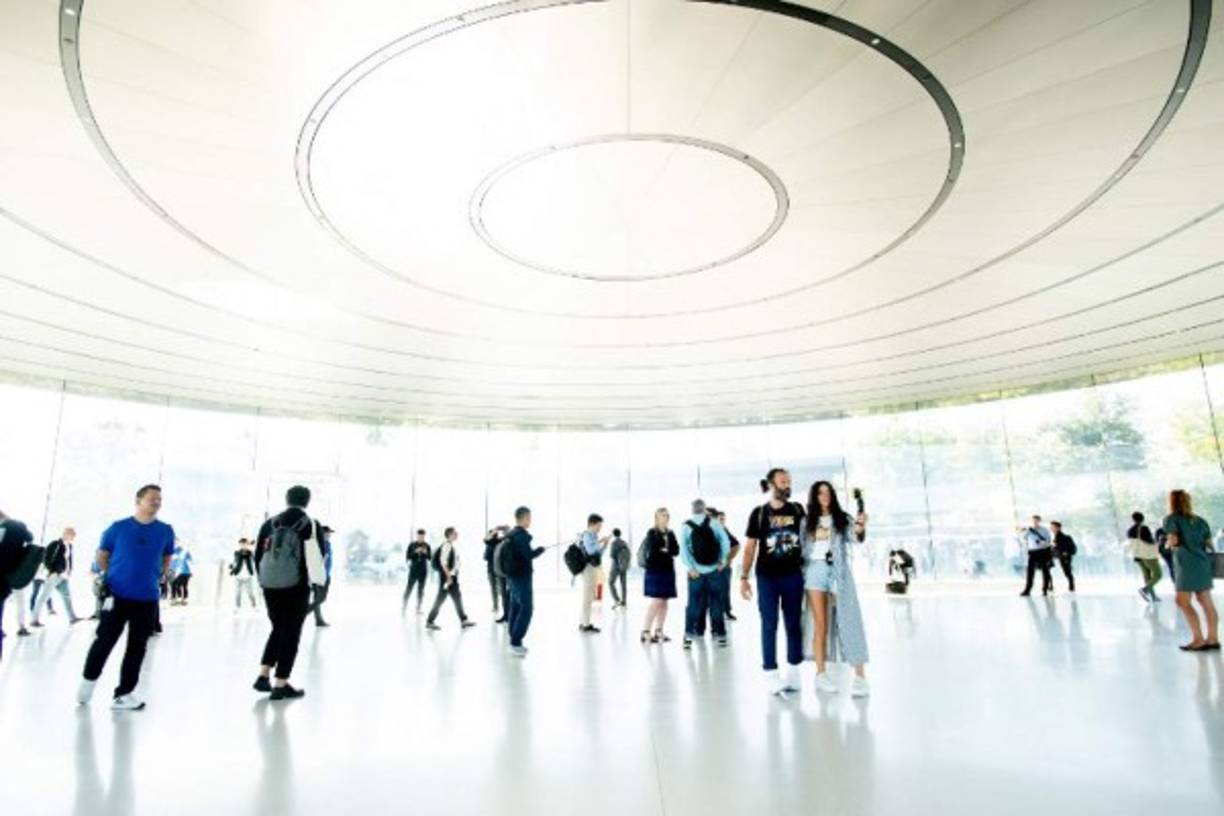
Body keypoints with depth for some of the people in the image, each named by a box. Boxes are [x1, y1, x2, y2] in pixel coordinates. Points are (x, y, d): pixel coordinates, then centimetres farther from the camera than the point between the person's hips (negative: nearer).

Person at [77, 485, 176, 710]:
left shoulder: (166, 531, 1)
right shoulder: (119, 527, -4)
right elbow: (102, 555, 9)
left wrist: (157, 577, 7)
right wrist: (111, 577, 6)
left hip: (147, 599, 2)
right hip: (117, 595, -2)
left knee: (136, 647, 7)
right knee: (104, 641, 6)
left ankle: (123, 694, 19)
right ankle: (88, 680, 33)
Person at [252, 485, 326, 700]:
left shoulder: (269, 524, 7)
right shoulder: (310, 525, -8)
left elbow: (258, 555, 11)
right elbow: (314, 557, -12)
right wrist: (318, 580, 3)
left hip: (270, 586, 5)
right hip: (296, 587, -5)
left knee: (278, 629, 21)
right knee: (291, 633, 4)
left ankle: (264, 676, 16)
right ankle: (281, 685, 8)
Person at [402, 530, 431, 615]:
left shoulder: (427, 546, 2)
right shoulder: (412, 545, -1)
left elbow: (430, 558, 2)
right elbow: (407, 557, -5)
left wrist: (426, 553, -17)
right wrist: (415, 552, -19)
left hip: (423, 570, 2)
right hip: (413, 569, -2)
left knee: (421, 589, 5)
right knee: (409, 588, -7)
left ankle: (418, 608, 11)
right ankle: (404, 607, 3)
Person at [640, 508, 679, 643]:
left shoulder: (670, 533, 12)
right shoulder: (651, 533, -5)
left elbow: (676, 551, 3)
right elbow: (652, 551, -17)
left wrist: (664, 551, -11)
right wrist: (667, 552, -7)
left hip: (668, 570, 6)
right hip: (654, 571, -6)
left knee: (664, 602, 6)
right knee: (656, 602, -10)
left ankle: (658, 632, 14)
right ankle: (645, 632, -4)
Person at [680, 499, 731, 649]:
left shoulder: (686, 526, 0)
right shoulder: (714, 522, 0)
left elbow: (683, 549, -7)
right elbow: (725, 542, -5)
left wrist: (690, 567, -5)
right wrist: (723, 561, 2)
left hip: (696, 571, 0)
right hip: (715, 569, 0)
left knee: (694, 603, 6)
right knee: (716, 602, 9)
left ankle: (689, 635, 3)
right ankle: (719, 633, 12)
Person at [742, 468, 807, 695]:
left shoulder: (797, 510, 4)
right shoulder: (759, 513, -2)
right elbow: (750, 547, 0)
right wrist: (744, 577, -4)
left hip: (793, 575, 2)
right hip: (767, 577, -2)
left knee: (793, 624, 8)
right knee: (769, 624, 1)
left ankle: (793, 670, 19)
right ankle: (771, 673, 8)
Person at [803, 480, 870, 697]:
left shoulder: (843, 518, 5)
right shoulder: (807, 522, 10)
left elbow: (854, 536, -13)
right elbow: (802, 550, 10)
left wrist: (860, 529, -35)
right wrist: (801, 577, 2)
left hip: (837, 572, -2)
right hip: (815, 572, 2)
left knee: (848, 621, -6)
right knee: (820, 626, 5)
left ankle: (860, 676, -5)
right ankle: (821, 674, 10)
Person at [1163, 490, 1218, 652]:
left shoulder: (1171, 519, -4)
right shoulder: (1200, 521, 13)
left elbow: (1174, 540, -14)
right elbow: (1209, 543, 11)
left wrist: (1169, 544, 5)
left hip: (1188, 565, -7)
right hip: (1203, 563, 7)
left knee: (1183, 602, -2)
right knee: (1206, 602, 11)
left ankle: (1198, 639, -3)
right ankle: (1213, 638, 15)